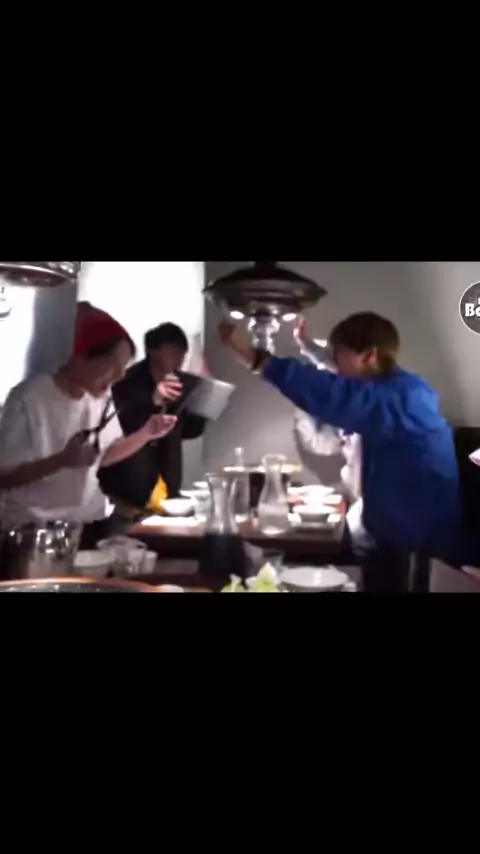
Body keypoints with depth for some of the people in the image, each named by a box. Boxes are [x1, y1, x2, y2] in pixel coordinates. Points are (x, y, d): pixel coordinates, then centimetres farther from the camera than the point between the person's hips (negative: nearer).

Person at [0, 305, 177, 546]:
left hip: (90, 525, 6)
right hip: (36, 532, -6)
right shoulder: (29, 399, -17)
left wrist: (146, 433, -2)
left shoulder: (100, 396, 5)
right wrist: (62, 460, -30)